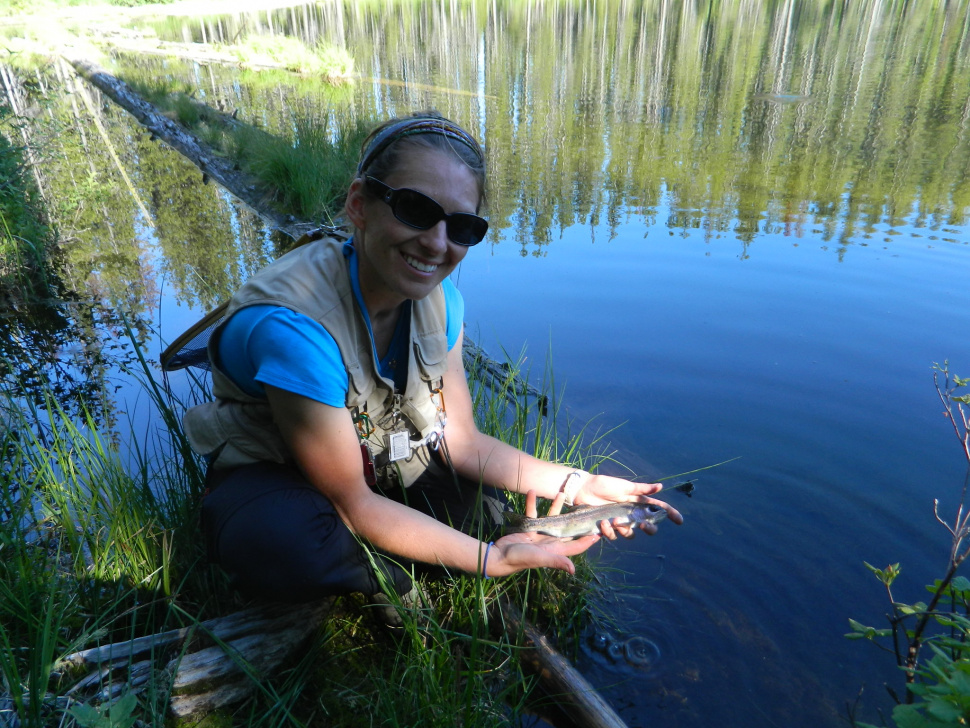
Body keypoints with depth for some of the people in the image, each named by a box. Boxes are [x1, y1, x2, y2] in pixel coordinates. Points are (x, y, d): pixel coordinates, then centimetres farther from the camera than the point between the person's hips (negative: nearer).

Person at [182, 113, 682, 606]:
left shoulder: (439, 300, -14)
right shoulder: (293, 324, -36)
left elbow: (461, 440, -9)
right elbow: (351, 502, -28)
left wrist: (577, 485, -21)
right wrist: (490, 559, -31)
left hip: (382, 468, 5)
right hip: (271, 479, -5)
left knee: (487, 504, -12)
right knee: (283, 540, -37)